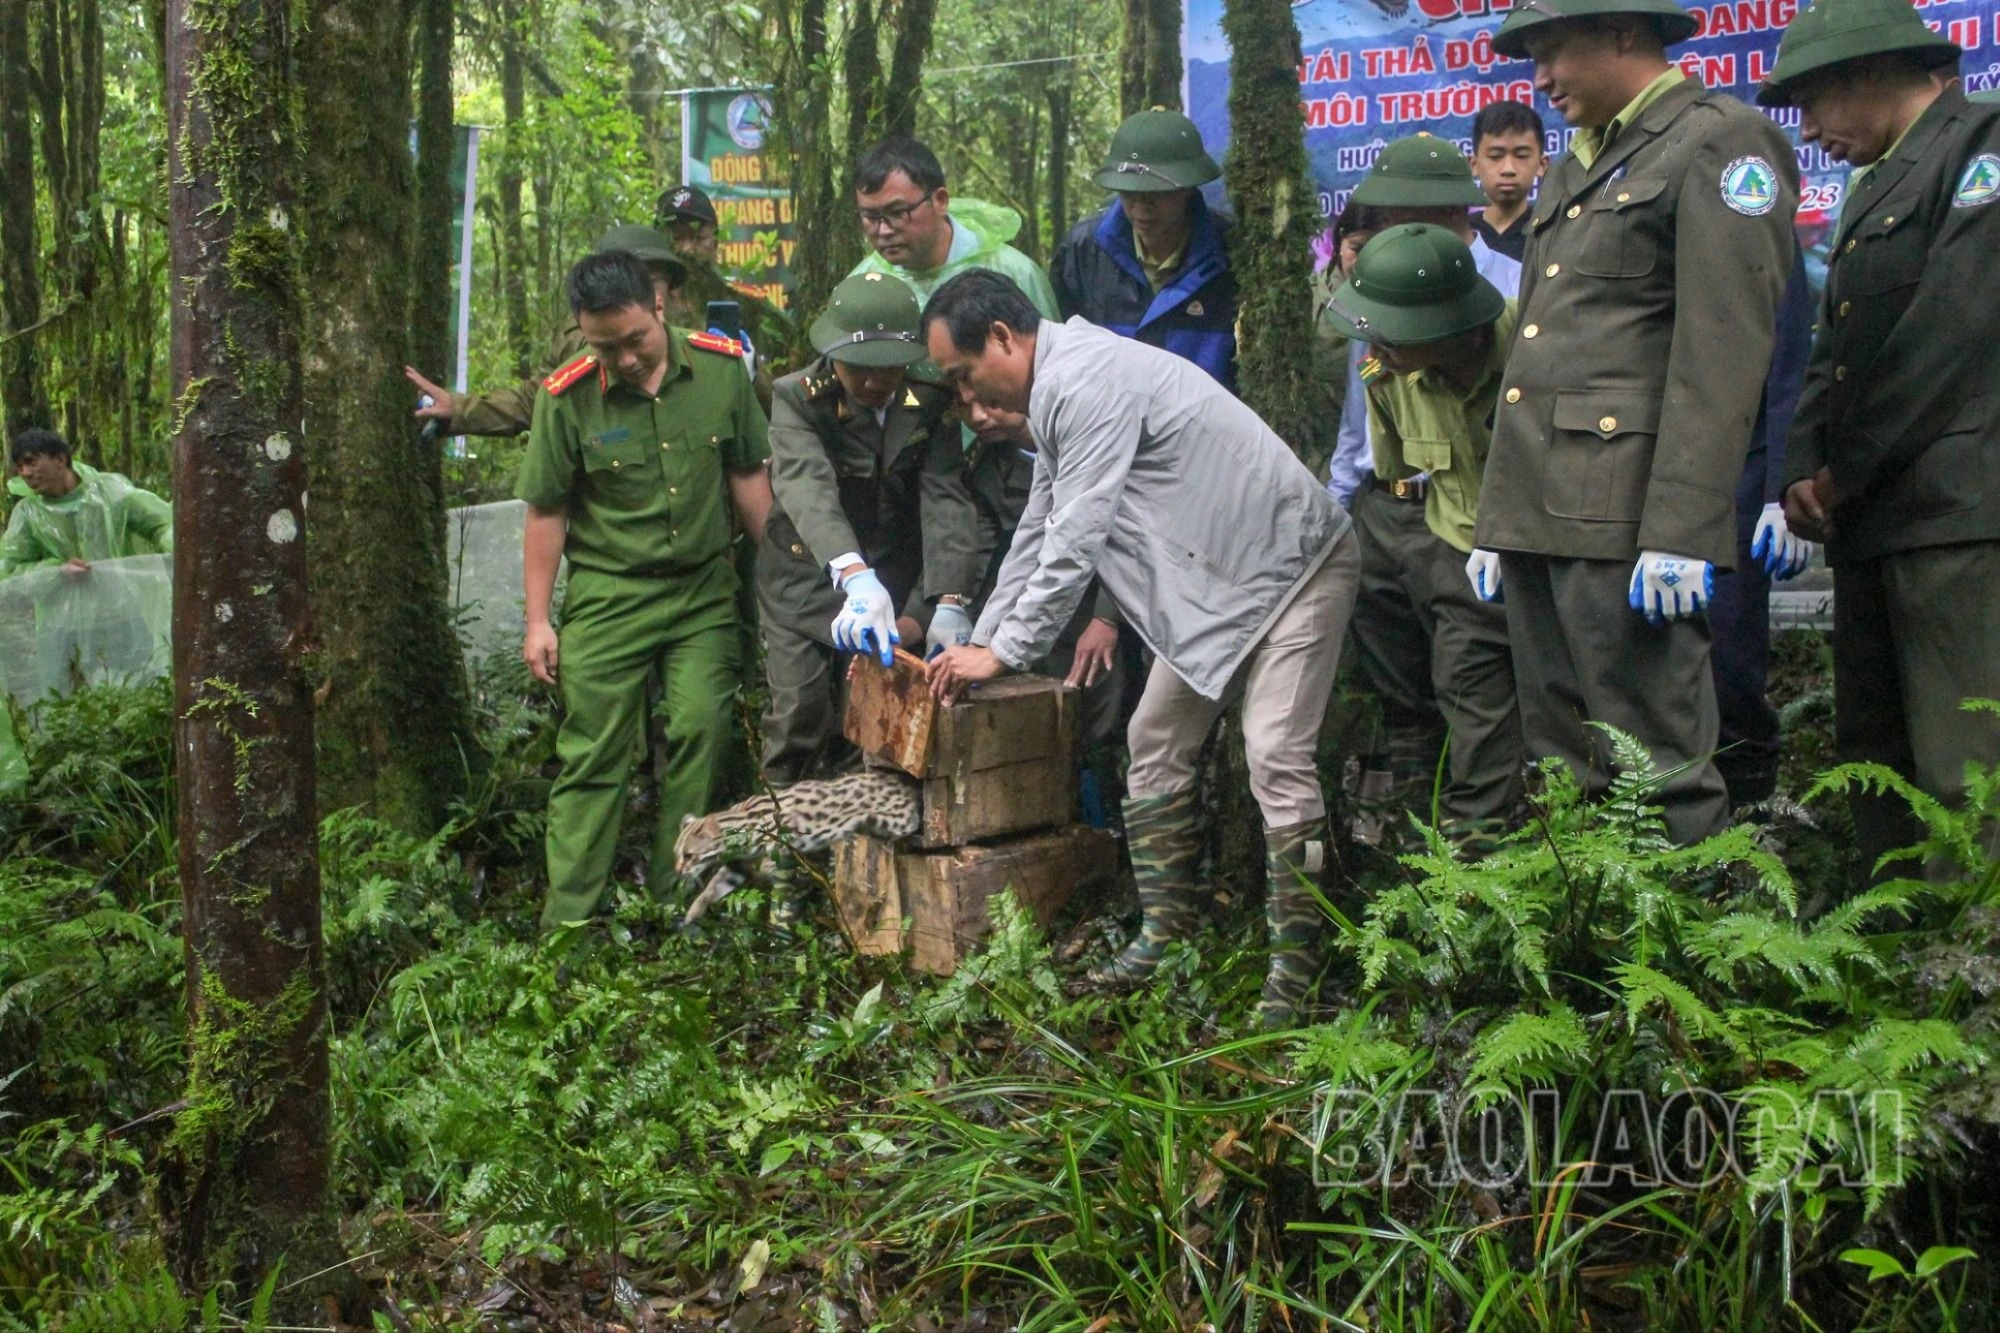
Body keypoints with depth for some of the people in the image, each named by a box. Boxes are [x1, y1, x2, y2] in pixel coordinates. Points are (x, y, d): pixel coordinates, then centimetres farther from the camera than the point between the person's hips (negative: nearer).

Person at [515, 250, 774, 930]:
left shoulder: (722, 367, -5)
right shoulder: (568, 396, -11)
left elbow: (747, 475, 5)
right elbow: (546, 511, -3)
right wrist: (537, 621, -2)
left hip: (705, 588, 2)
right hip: (608, 594, -2)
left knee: (701, 732, -5)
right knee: (593, 755, 0)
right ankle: (566, 919, 9)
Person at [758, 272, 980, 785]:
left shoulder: (931, 402, -7)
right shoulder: (796, 398, -16)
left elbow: (947, 500, -17)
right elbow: (807, 488, -34)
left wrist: (950, 602, -31)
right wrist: (854, 574, -52)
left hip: (895, 584, 2)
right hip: (807, 584, -2)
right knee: (799, 720, -5)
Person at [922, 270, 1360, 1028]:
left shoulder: (1087, 382, -23)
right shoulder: (1057, 388, 9)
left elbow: (1075, 539, -25)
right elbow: (1039, 532, 17)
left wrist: (1005, 652, -16)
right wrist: (980, 640, 14)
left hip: (1290, 567, -10)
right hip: (1213, 580, 10)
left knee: (1275, 758, -15)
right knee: (1156, 744, 9)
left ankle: (1294, 968, -6)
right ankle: (1165, 933, 18)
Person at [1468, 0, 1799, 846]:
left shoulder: (1719, 143, -2)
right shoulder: (1573, 170, 24)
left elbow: (1724, 352, -13)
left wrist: (1680, 530, -20)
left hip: (1623, 520, -8)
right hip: (1534, 515, 8)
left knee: (1656, 776, -5)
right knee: (1559, 769, 12)